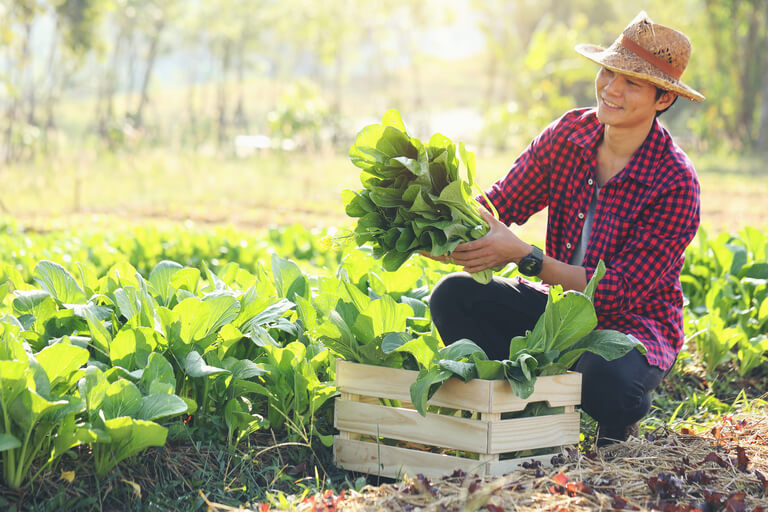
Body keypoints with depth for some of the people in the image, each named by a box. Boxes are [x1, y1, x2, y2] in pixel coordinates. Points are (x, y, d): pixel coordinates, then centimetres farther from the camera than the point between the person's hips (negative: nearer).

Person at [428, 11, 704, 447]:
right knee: (454, 295, -17)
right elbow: (498, 206, -4)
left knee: (605, 380, -39)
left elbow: (621, 291, -26)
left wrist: (524, 256, -37)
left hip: (633, 325, -5)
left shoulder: (675, 183, -22)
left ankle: (619, 427, 1)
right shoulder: (568, 134, -6)